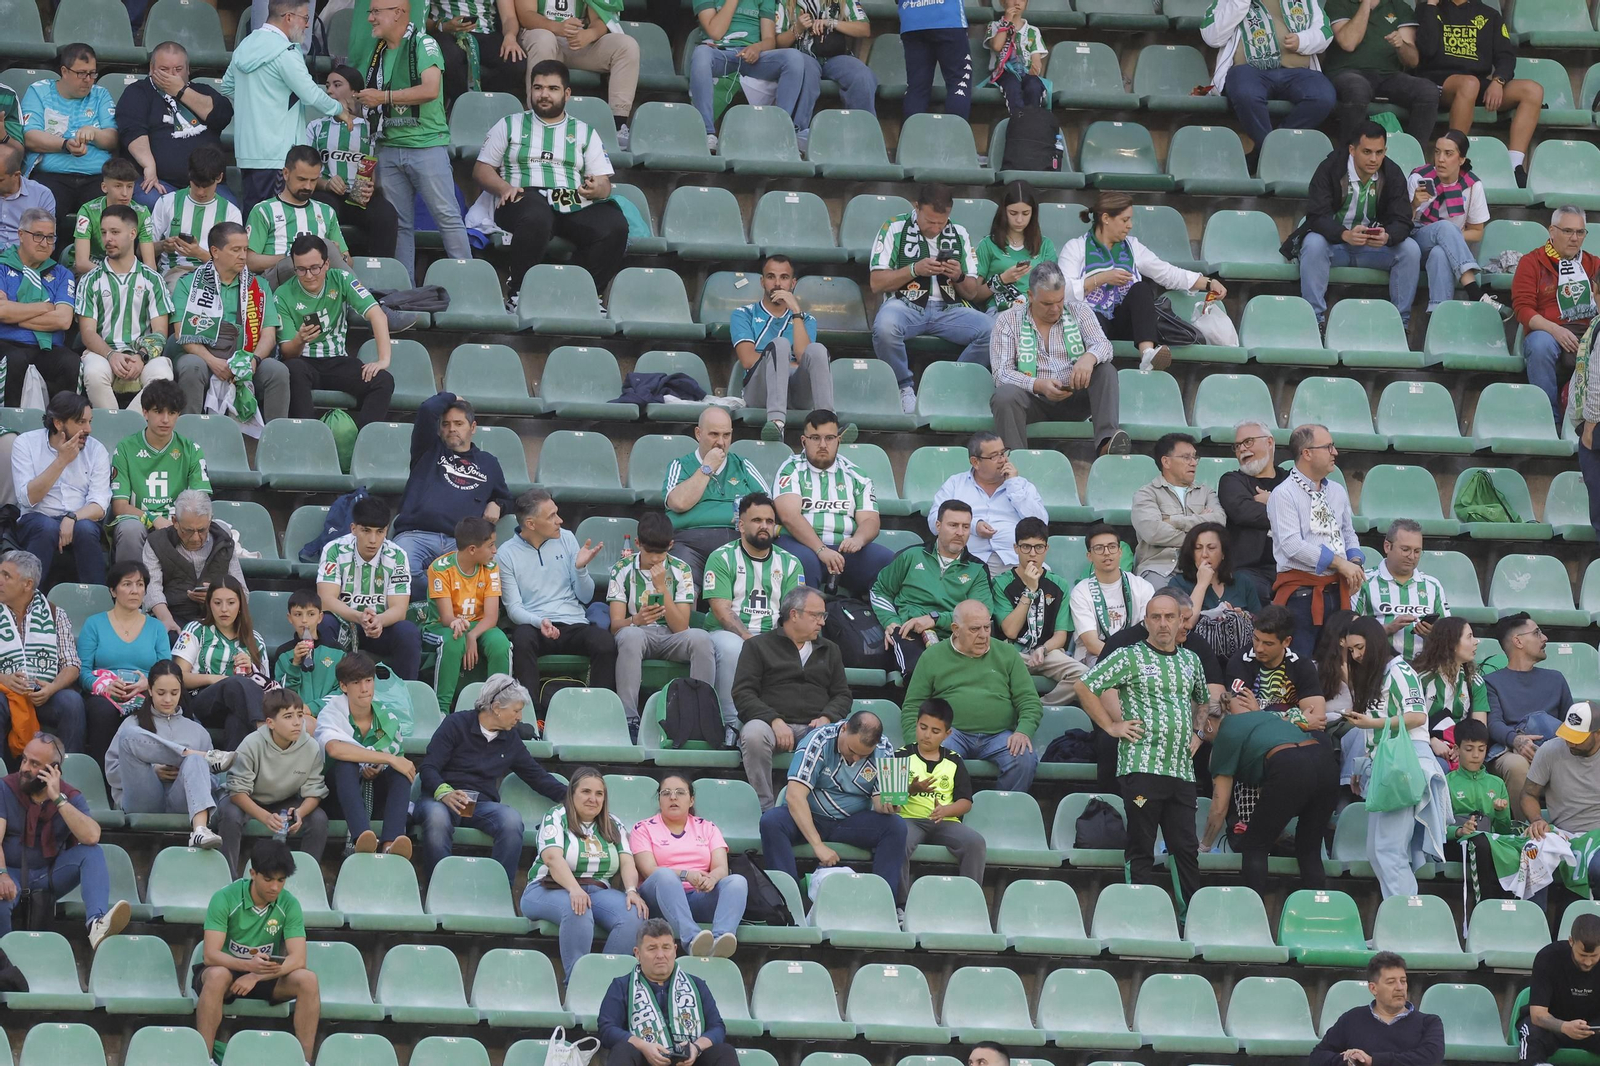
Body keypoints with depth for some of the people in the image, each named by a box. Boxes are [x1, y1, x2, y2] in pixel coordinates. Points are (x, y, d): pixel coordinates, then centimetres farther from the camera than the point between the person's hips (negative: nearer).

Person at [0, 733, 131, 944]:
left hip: (51, 876, 2)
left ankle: (96, 924, -46)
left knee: (92, 852, -24)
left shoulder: (71, 798, -2)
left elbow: (91, 836, -22)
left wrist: (58, 799, -24)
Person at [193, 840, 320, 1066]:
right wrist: (248, 965, -44)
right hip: (227, 969, -3)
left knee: (308, 979, -25)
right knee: (217, 975, -38)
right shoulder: (225, 899, -18)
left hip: (266, 977, 3)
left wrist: (256, 976, -32)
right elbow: (210, 955, -24)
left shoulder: (289, 905, -10)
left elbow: (298, 959, -17)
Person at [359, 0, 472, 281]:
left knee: (447, 216, -7)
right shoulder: (380, 52, 15)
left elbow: (430, 89, -19)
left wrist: (383, 97, -15)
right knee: (399, 224, 6)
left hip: (426, 145, -7)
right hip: (389, 149, 7)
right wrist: (364, 100, 5)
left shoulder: (423, 45, -6)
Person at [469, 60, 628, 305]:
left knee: (614, 225, -30)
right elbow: (482, 169, 15)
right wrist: (504, 188, -7)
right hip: (525, 200, -2)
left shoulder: (584, 133, 23)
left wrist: (596, 189, -11)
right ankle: (520, 293, -32)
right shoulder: (510, 126, 20)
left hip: (573, 206, 2)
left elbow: (603, 182, 15)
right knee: (537, 218, -42)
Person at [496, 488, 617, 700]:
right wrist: (539, 622, -23)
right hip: (533, 626, -2)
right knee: (522, 637, -37)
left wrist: (580, 568, -8)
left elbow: (585, 597, 12)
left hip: (574, 625, 2)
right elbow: (513, 608, -3)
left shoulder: (566, 539, 11)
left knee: (605, 641, -30)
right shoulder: (506, 554, 3)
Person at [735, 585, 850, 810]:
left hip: (815, 727, 2)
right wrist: (775, 721, -14)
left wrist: (826, 718, -4)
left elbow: (842, 695, 19)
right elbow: (743, 694, 2)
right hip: (770, 722, -2)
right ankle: (766, 807, -32)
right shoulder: (758, 646, 13)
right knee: (754, 733, -38)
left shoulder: (830, 650, 26)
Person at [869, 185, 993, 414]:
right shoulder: (895, 229, 4)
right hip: (905, 303, -3)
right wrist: (915, 270, -12)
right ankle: (905, 387, -14)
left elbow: (972, 293, 15)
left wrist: (959, 277, -7)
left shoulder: (959, 234, 15)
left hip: (948, 308, 3)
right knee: (884, 327, -39)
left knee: (992, 331, -26)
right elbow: (877, 283, -1)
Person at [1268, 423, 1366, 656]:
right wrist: (1339, 563, -17)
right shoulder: (1283, 494, -7)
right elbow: (1292, 544, -16)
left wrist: (1355, 563, 1)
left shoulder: (1337, 492, 15)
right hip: (1300, 592, -7)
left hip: (1337, 591, 7)